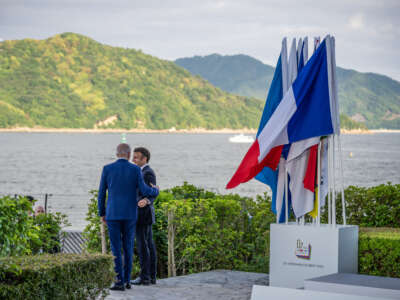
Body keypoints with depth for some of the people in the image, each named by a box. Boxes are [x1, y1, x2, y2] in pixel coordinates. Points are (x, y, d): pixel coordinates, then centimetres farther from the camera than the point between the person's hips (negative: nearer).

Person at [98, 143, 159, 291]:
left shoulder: (107, 169, -1)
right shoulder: (135, 169, -2)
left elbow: (101, 193, 2)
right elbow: (144, 191, -6)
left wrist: (102, 213, 13)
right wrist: (155, 191, 18)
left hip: (113, 214, -1)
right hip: (130, 214, 1)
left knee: (116, 249, 1)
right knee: (128, 247, 13)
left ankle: (120, 281, -5)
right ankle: (127, 280, 16)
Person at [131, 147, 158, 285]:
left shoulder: (148, 173, -15)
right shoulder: (144, 172, 16)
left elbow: (152, 194, -23)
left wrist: (146, 201, -44)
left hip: (143, 214, -10)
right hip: (144, 215, 10)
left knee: (142, 246, -8)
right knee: (149, 245, 9)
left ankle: (144, 277, -6)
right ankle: (151, 276, 11)